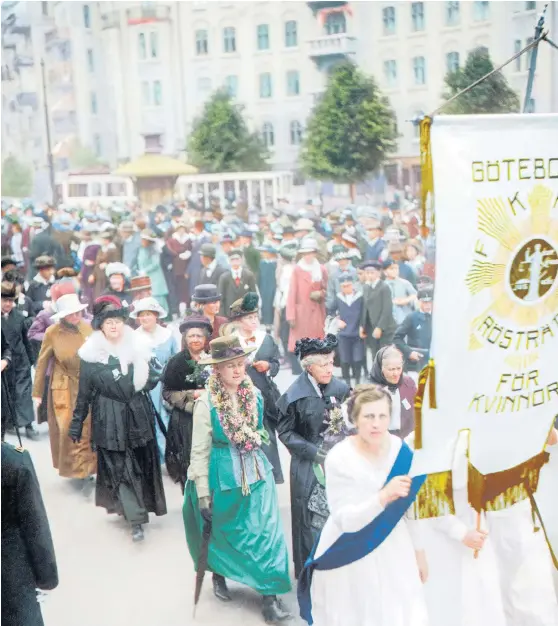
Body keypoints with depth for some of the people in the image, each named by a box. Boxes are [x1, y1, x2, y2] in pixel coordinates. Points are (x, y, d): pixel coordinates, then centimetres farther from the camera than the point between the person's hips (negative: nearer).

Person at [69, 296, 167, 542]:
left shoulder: (138, 347, 1)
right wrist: (77, 423, 3)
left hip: (137, 415, 3)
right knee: (120, 466, -4)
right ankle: (136, 519, -1)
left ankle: (127, 506, 31)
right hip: (110, 419, -3)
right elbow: (84, 392, 0)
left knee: (141, 463, 11)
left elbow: (154, 376, 8)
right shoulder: (91, 354, -5)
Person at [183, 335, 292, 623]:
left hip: (256, 472, 3)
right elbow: (200, 450, -11)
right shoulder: (207, 403, -15)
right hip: (223, 474, -3)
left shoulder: (255, 395, -4)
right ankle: (219, 576, 43)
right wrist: (203, 492, -10)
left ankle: (269, 596, 6)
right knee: (221, 531, 16)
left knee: (265, 532, -1)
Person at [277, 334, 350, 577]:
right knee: (311, 518, 2)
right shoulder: (295, 395, -10)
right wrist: (314, 451, -13)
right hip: (308, 466, -3)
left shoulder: (341, 389, -1)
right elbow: (285, 432, -5)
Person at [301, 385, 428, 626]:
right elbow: (345, 520, -25)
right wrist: (384, 496, -39)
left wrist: (419, 550, 11)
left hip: (393, 548, 3)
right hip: (350, 556, -3)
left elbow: (409, 505, 4)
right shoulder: (339, 459, -21)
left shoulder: (401, 450, -9)